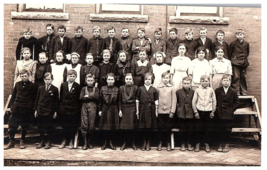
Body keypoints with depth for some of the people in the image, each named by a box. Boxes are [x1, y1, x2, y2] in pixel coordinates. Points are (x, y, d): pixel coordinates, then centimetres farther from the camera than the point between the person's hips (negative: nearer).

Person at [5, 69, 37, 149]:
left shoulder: (32, 86, 0)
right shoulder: (17, 84, 10)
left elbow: (34, 99, 1)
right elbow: (13, 96, 14)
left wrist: (31, 107, -6)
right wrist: (11, 106, 8)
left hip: (27, 110, -2)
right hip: (16, 109, 3)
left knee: (25, 127, 7)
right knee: (12, 125, 1)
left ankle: (22, 142, 22)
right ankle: (11, 141, 13)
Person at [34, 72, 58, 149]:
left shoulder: (55, 89, -2)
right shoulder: (40, 88, 8)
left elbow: (56, 101, 0)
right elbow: (37, 99, 11)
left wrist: (55, 111, -2)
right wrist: (36, 110, 7)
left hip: (49, 111, -3)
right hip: (40, 110, 3)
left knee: (49, 127, 5)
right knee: (41, 127, 10)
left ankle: (48, 142, 17)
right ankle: (42, 141, 23)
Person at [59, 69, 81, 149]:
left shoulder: (77, 86, -2)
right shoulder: (63, 85, 5)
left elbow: (79, 98, -1)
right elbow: (61, 96, 8)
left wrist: (78, 108, -5)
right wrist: (61, 106, 3)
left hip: (74, 109, -2)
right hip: (64, 109, 2)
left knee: (73, 126, 6)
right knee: (64, 125, 9)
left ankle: (71, 141, 19)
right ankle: (64, 140, 23)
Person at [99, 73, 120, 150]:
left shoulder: (116, 89, 1)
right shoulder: (103, 88, 1)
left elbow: (118, 101, 2)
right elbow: (100, 100, 4)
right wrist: (100, 110, 2)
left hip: (113, 110, 0)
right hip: (105, 109, 0)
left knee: (113, 127, 5)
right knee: (105, 127, 6)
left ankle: (111, 142, 19)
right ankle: (105, 142, 19)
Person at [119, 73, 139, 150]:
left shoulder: (135, 88, 1)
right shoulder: (121, 88, 4)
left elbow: (137, 100, 1)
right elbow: (119, 100, 5)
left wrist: (137, 110, -2)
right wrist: (120, 110, 0)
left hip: (132, 108, -1)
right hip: (124, 108, 1)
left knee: (132, 126, 2)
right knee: (123, 126, 3)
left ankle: (133, 143, 16)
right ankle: (124, 143, 17)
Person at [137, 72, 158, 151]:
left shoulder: (154, 90, 5)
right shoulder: (140, 89, 5)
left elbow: (156, 101, 6)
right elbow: (137, 100, 6)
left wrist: (156, 110, 1)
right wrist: (137, 110, 1)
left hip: (151, 110, 0)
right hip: (142, 109, 0)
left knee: (150, 127, 4)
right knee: (143, 127, 3)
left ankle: (148, 143, 16)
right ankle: (144, 143, 16)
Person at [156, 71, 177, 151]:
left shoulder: (172, 88, -1)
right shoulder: (159, 88, 3)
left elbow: (174, 100, -1)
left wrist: (172, 111, -5)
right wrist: (156, 110, 0)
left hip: (169, 111, -1)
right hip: (160, 111, 1)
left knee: (168, 128, 7)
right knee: (160, 128, 8)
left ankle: (168, 144, 20)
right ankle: (160, 143, 21)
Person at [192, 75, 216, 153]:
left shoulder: (211, 90, 4)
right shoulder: (197, 90, 1)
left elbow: (214, 101, 7)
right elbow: (194, 101, 2)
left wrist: (213, 111, 2)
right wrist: (195, 112, -3)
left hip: (208, 111, 1)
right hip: (199, 111, -1)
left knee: (208, 129, 5)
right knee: (198, 129, 3)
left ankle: (207, 145, 17)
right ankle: (197, 145, 14)